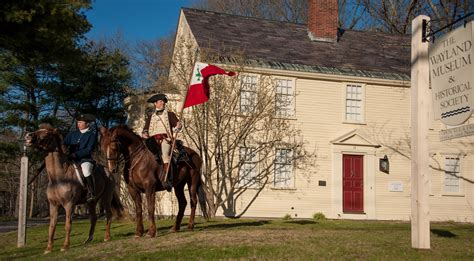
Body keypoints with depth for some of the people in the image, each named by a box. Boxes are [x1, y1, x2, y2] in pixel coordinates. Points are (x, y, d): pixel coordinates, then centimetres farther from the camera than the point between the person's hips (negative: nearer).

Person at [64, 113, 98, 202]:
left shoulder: (92, 135, 2)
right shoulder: (73, 134, 16)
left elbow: (89, 150, -9)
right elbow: (64, 143, 11)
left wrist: (76, 154, -20)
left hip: (85, 159, -6)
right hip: (70, 158, 6)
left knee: (86, 168, -35)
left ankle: (91, 193, -32)